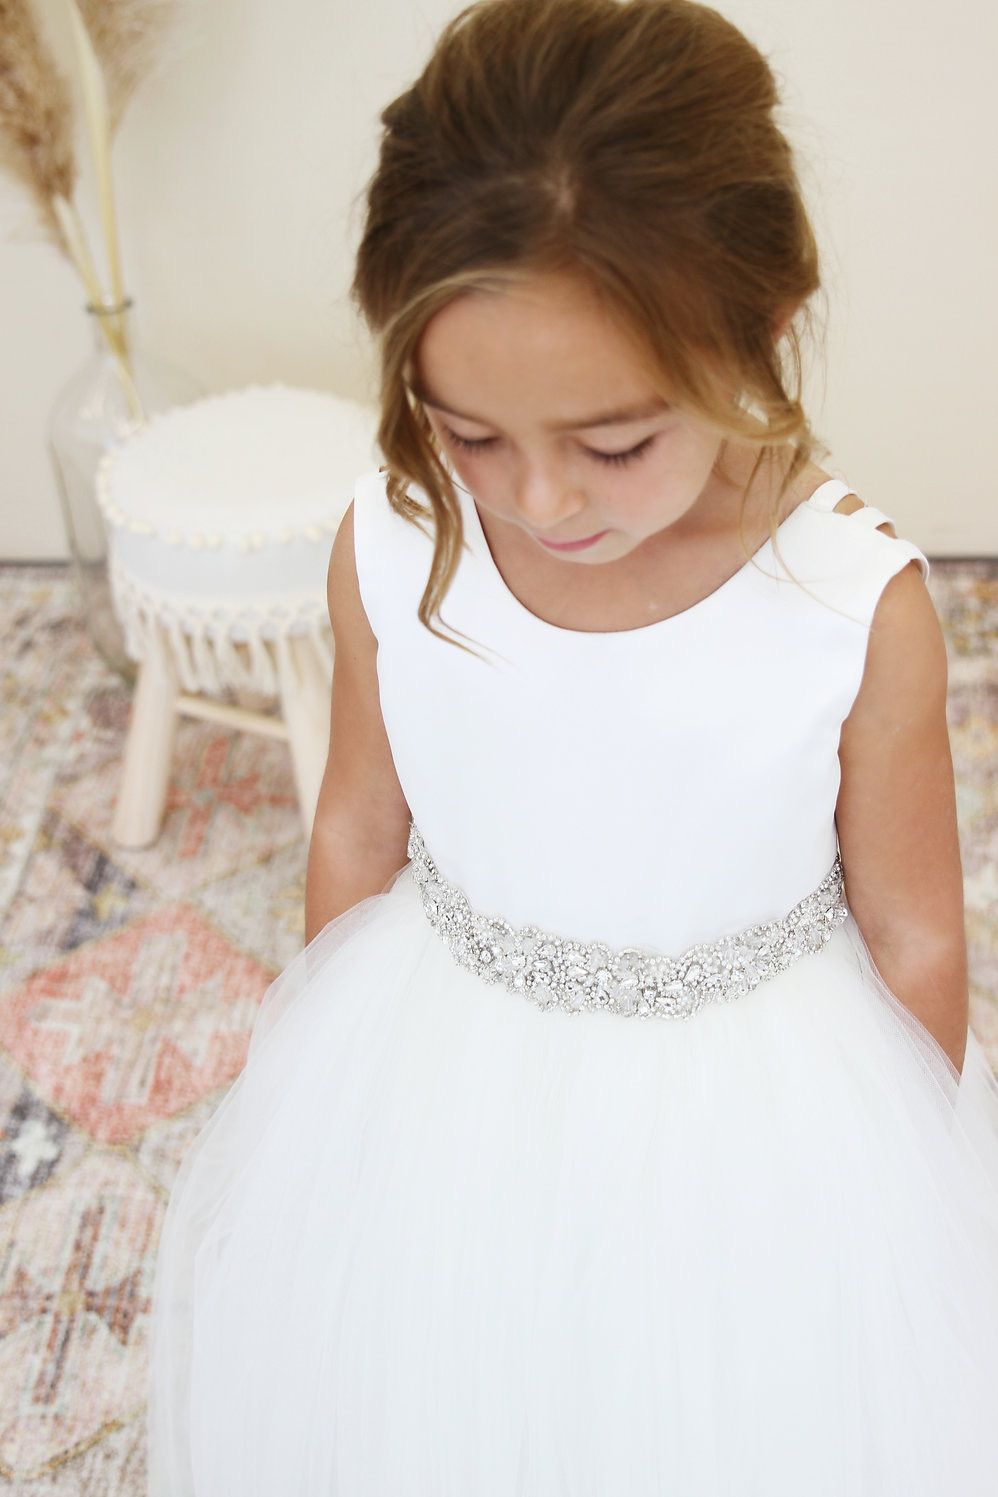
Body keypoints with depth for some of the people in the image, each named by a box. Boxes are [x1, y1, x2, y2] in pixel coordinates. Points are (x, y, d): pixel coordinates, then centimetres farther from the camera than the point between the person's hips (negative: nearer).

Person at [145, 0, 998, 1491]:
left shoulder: (861, 608, -26)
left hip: (757, 1121, -1)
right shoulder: (389, 549, -19)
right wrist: (313, 1070, 12)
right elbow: (361, 832, -2)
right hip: (436, 1090, 2)